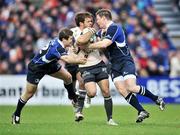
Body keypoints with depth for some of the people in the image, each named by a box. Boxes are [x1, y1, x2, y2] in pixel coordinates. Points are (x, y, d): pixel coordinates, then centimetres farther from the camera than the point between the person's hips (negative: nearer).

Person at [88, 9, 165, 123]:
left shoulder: (114, 28, -14)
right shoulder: (102, 32, 17)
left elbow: (104, 44, -25)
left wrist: (87, 46, -16)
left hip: (125, 62, -8)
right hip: (115, 66, 8)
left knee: (131, 88, -21)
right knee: (122, 91, -10)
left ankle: (157, 99, -2)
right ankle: (142, 112, -6)